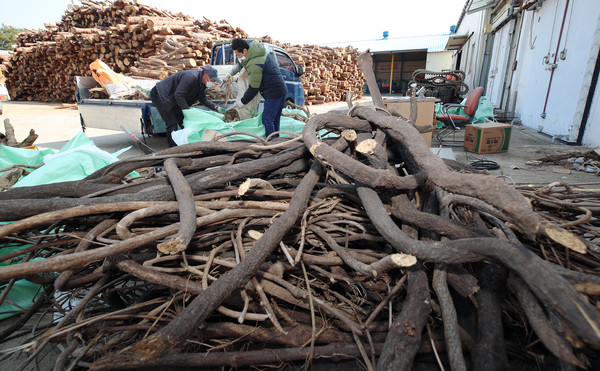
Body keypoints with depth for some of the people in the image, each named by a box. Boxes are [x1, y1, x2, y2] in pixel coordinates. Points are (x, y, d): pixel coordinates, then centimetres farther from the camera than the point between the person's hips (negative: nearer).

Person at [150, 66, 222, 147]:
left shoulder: (201, 82, 1)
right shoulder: (191, 77, -29)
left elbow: (203, 99, 12)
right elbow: (178, 95, -31)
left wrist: (216, 108, 2)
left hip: (172, 99, 10)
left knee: (184, 122, 7)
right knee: (172, 124, -14)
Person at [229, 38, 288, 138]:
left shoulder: (254, 65, -20)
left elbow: (253, 88, -16)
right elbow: (242, 64, 32)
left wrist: (242, 102, -3)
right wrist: (231, 73, 28)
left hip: (273, 93, -10)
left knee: (267, 119, -8)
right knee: (275, 119, 13)